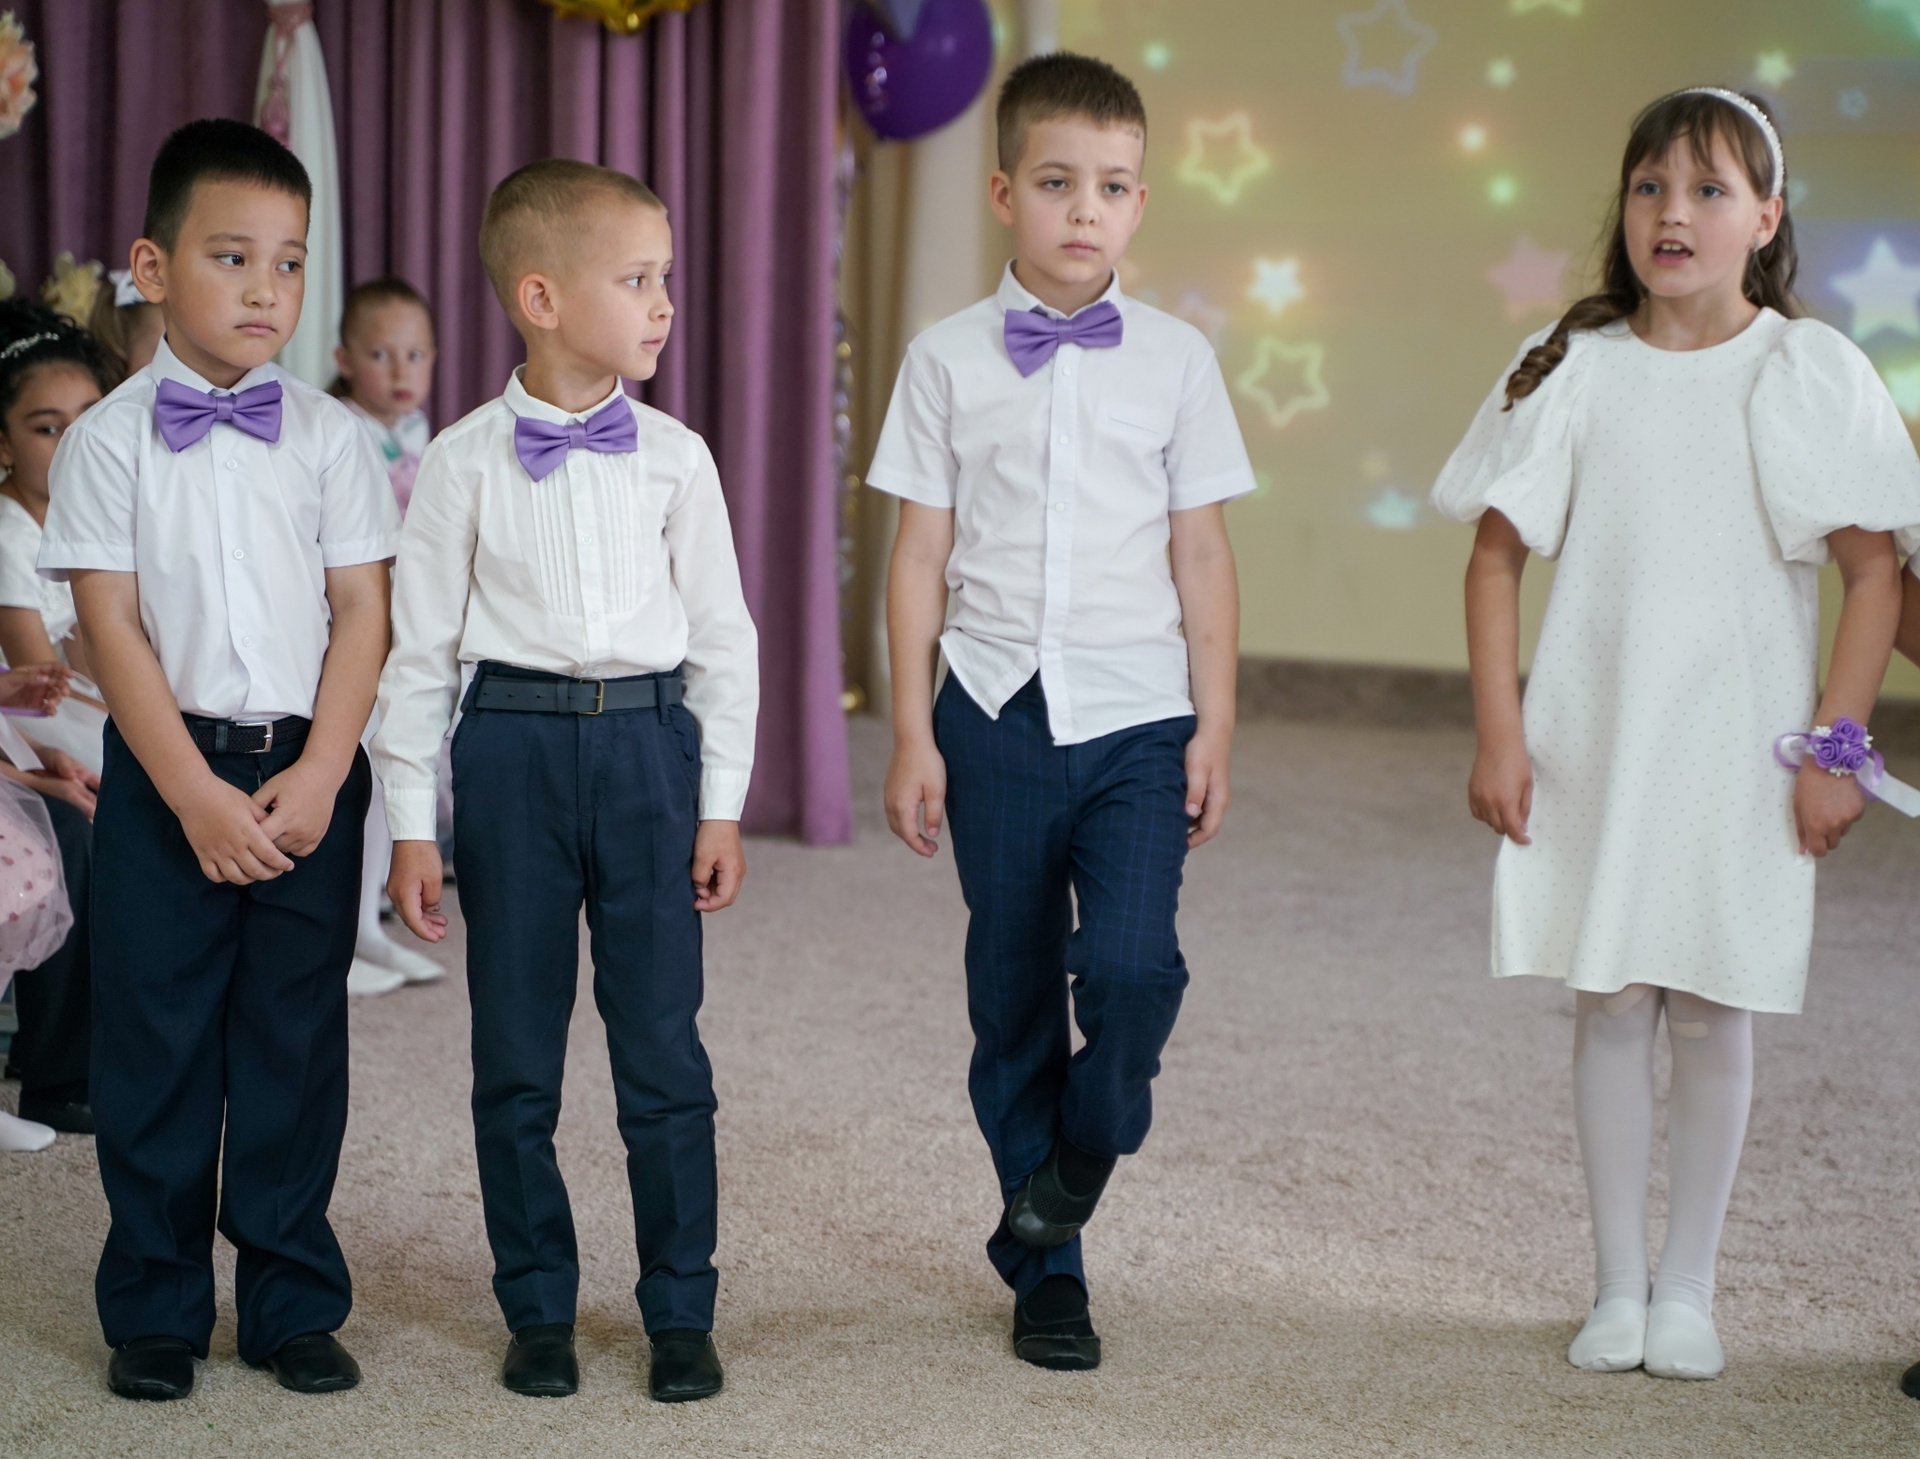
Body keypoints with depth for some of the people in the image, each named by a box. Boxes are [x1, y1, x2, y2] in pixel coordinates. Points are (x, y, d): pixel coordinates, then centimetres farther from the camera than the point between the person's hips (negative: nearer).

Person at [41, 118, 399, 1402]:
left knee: (298, 1042, 7)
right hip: (167, 772, -1)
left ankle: (294, 1304, 19)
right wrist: (196, 793, -13)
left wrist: (317, 777, -11)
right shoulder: (109, 439, -2)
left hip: (310, 774, 1)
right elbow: (111, 625, -6)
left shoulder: (330, 436, 2)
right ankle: (156, 1308, 19)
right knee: (156, 1041, 5)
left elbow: (363, 612, 0)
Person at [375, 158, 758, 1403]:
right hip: (512, 745, 0)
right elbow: (419, 644, 2)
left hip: (649, 742, 1)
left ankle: (681, 1309, 16)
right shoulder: (465, 461, -2)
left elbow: (723, 635, 6)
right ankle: (539, 1307, 22)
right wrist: (412, 823, 0)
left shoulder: (674, 457, 2)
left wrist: (723, 805, 3)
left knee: (664, 1046, 3)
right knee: (516, 1054, 7)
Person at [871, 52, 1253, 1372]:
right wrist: (913, 735, 1)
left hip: (1136, 719, 0)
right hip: (997, 717, 1)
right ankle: (1046, 1269, 23)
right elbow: (922, 552, 4)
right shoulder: (949, 361, 3)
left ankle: (1078, 1161, 11)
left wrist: (1215, 728, 3)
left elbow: (1201, 553, 6)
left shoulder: (1176, 359, 5)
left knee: (1132, 966, -19)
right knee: (1014, 1001, 7)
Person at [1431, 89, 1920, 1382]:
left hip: (1741, 749, -1)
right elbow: (1497, 552, 4)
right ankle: (1619, 1286, 17)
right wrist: (1499, 733, -2)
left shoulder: (1814, 373, -3)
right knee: (1611, 1007, 5)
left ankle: (1688, 1292, 18)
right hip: (1594, 736, 1)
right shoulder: (1573, 368, 1)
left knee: (1713, 1014, 5)